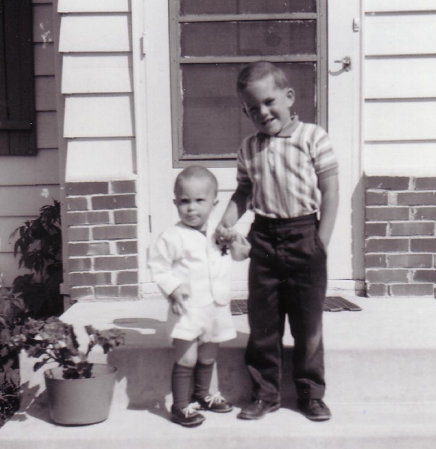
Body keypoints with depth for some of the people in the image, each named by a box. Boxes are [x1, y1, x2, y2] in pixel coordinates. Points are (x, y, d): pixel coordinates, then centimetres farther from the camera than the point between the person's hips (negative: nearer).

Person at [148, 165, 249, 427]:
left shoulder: (218, 233, 6)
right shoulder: (173, 237, -13)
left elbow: (230, 256, 22)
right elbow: (158, 265, -11)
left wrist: (240, 250, 1)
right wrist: (172, 287, -23)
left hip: (217, 308, 6)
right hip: (188, 310, -6)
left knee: (208, 358, 20)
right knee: (186, 359, -2)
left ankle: (202, 395, 39)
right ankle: (181, 406, 11)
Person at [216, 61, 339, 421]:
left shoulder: (313, 138, -6)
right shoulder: (248, 148, 6)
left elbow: (330, 191, -6)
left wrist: (321, 242, -10)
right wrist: (226, 224, -3)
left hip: (304, 235, -3)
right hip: (264, 237, 4)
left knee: (308, 323, 8)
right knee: (262, 324, 9)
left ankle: (311, 394, 23)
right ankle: (265, 393, 23)